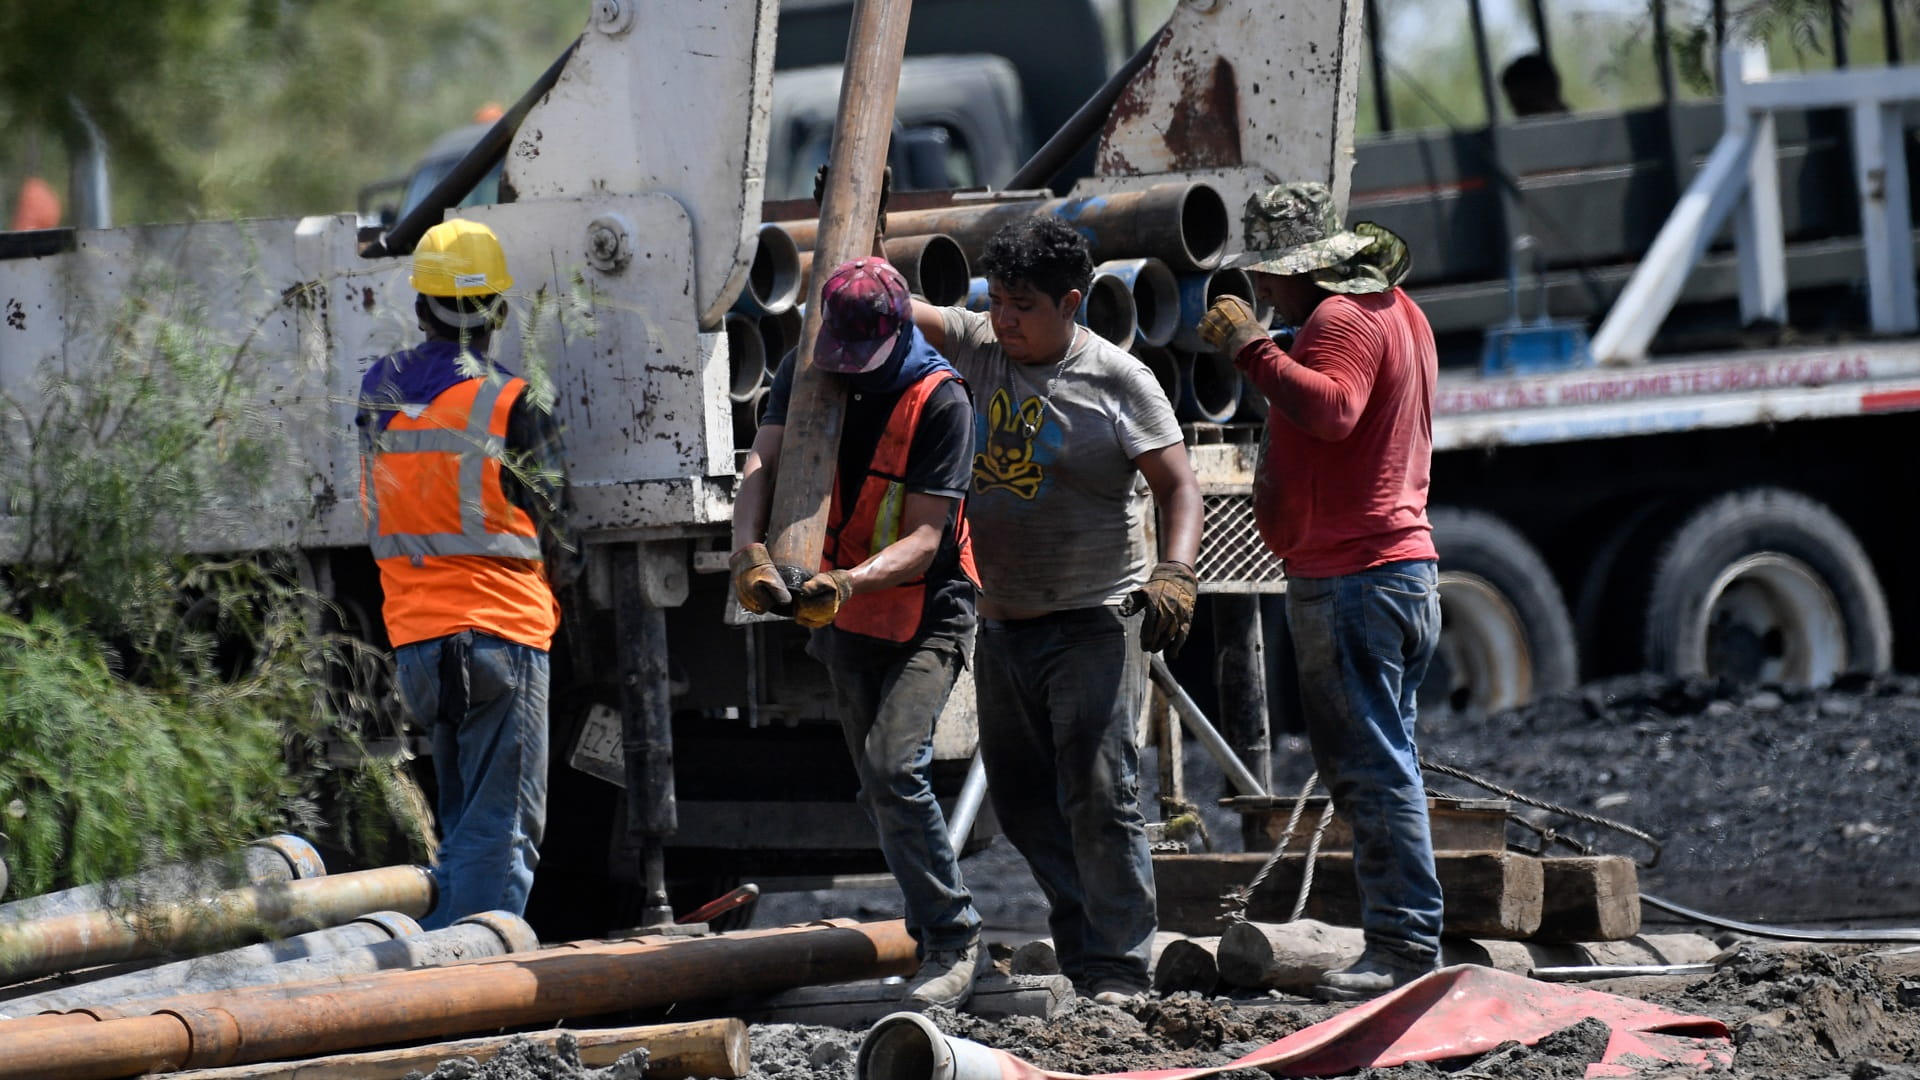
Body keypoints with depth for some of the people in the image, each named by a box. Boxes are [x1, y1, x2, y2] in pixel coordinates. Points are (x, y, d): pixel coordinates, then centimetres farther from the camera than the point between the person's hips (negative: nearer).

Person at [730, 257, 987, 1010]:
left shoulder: (940, 401, -20)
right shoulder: (806, 374, -4)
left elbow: (924, 540, -23)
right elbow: (762, 466, -14)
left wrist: (848, 582, -40)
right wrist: (749, 553, -33)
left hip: (925, 613, -6)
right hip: (846, 617, 7)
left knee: (893, 767, -22)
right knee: (879, 788, 13)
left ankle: (953, 941, -13)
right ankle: (939, 940, 27)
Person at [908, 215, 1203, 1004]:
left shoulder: (1117, 381, -7)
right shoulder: (974, 347, 7)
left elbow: (1178, 487, -8)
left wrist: (1174, 573, -24)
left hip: (1093, 621, -6)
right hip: (1003, 622, 6)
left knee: (1098, 794, -13)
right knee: (1023, 802, 9)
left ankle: (1118, 970, -11)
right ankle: (1081, 950, 18)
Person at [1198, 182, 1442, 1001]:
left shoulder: (1341, 320, -14)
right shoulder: (1397, 312, 20)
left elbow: (1331, 411, -33)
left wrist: (1253, 350, -30)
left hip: (1348, 578, -11)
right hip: (1402, 560, 11)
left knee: (1370, 765, -11)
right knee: (1376, 760, 13)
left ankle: (1404, 944, -13)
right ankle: (1405, 940, 14)